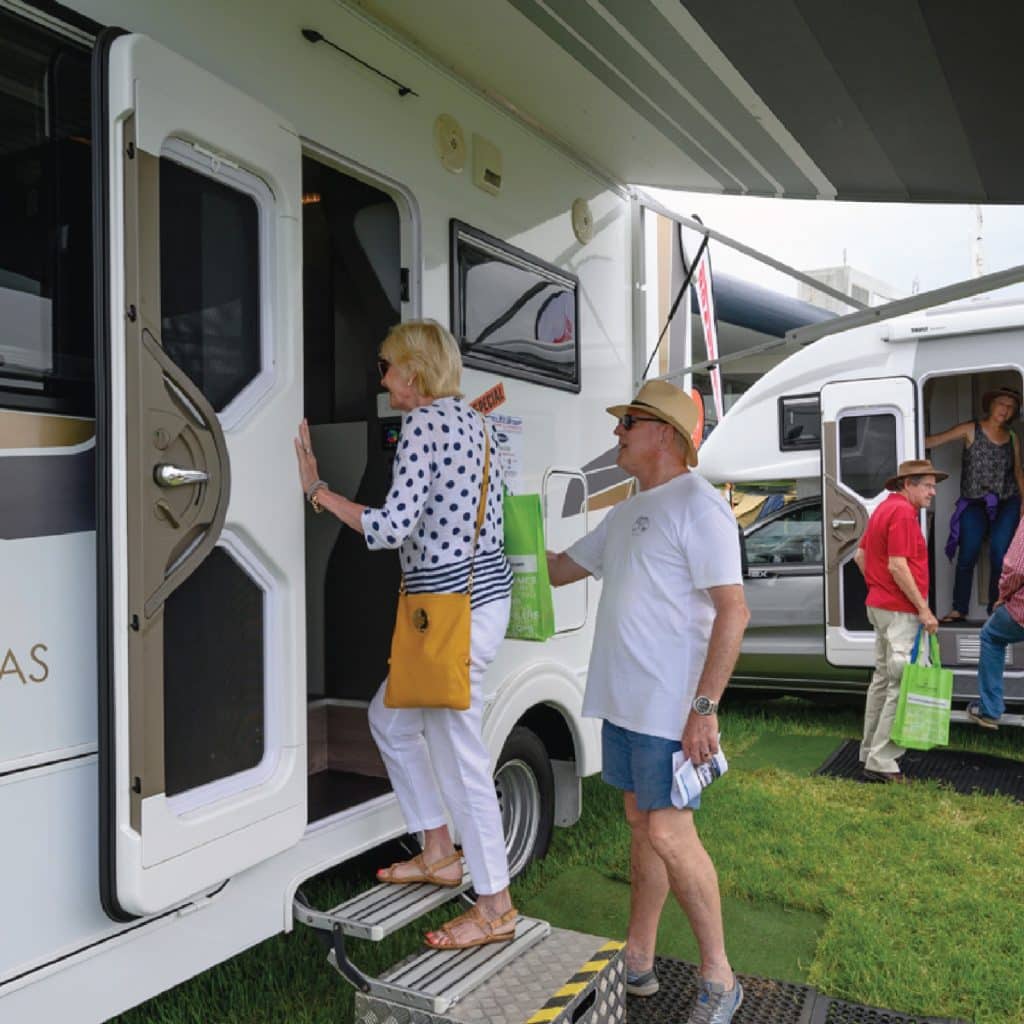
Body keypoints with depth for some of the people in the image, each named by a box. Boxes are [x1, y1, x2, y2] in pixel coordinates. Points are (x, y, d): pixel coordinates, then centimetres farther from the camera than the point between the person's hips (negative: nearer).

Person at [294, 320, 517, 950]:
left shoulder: (425, 424, -14)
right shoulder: (471, 419, 14)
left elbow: (393, 528, -20)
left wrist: (318, 490, -10)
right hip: (485, 586, 10)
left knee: (458, 754, 0)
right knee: (390, 717, 23)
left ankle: (496, 908, 15)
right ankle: (439, 853, 34)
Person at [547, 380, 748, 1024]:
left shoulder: (697, 506, -13)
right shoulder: (628, 513, 15)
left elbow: (733, 612, -19)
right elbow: (559, 569, 24)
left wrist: (704, 706, -23)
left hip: (670, 710, -9)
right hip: (623, 702, 9)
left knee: (668, 833, -4)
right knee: (641, 825, 16)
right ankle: (638, 961, 29)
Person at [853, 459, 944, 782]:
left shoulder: (885, 508, 17)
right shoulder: (903, 512, -14)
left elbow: (860, 556, 21)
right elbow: (897, 566, -22)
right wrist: (924, 609, -18)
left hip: (880, 605, 11)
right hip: (900, 610, -11)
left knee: (883, 679, 18)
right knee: (903, 684, -9)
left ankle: (871, 751, 27)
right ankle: (881, 763, -7)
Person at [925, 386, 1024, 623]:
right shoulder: (971, 430, 0)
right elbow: (936, 440, -7)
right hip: (975, 503, -2)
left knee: (1000, 554, -6)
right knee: (967, 555, -9)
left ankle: (997, 610, 5)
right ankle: (959, 609, -1)